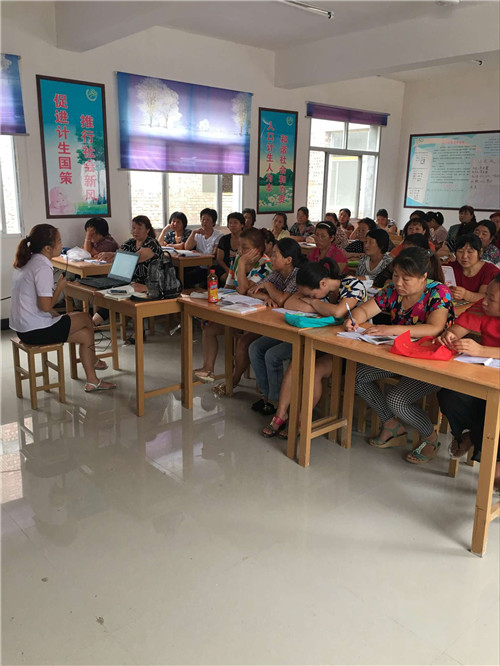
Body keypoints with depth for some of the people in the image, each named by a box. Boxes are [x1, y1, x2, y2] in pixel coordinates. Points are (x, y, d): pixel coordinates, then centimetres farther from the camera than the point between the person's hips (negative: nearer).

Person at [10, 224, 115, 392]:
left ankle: (92, 381, 17)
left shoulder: (27, 262, 11)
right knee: (86, 319, 7)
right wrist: (60, 287, -9)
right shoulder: (43, 268, -21)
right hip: (36, 331, -9)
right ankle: (93, 361, 29)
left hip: (23, 327, 9)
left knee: (85, 334, 12)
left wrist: (56, 315, 8)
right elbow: (45, 306, -25)